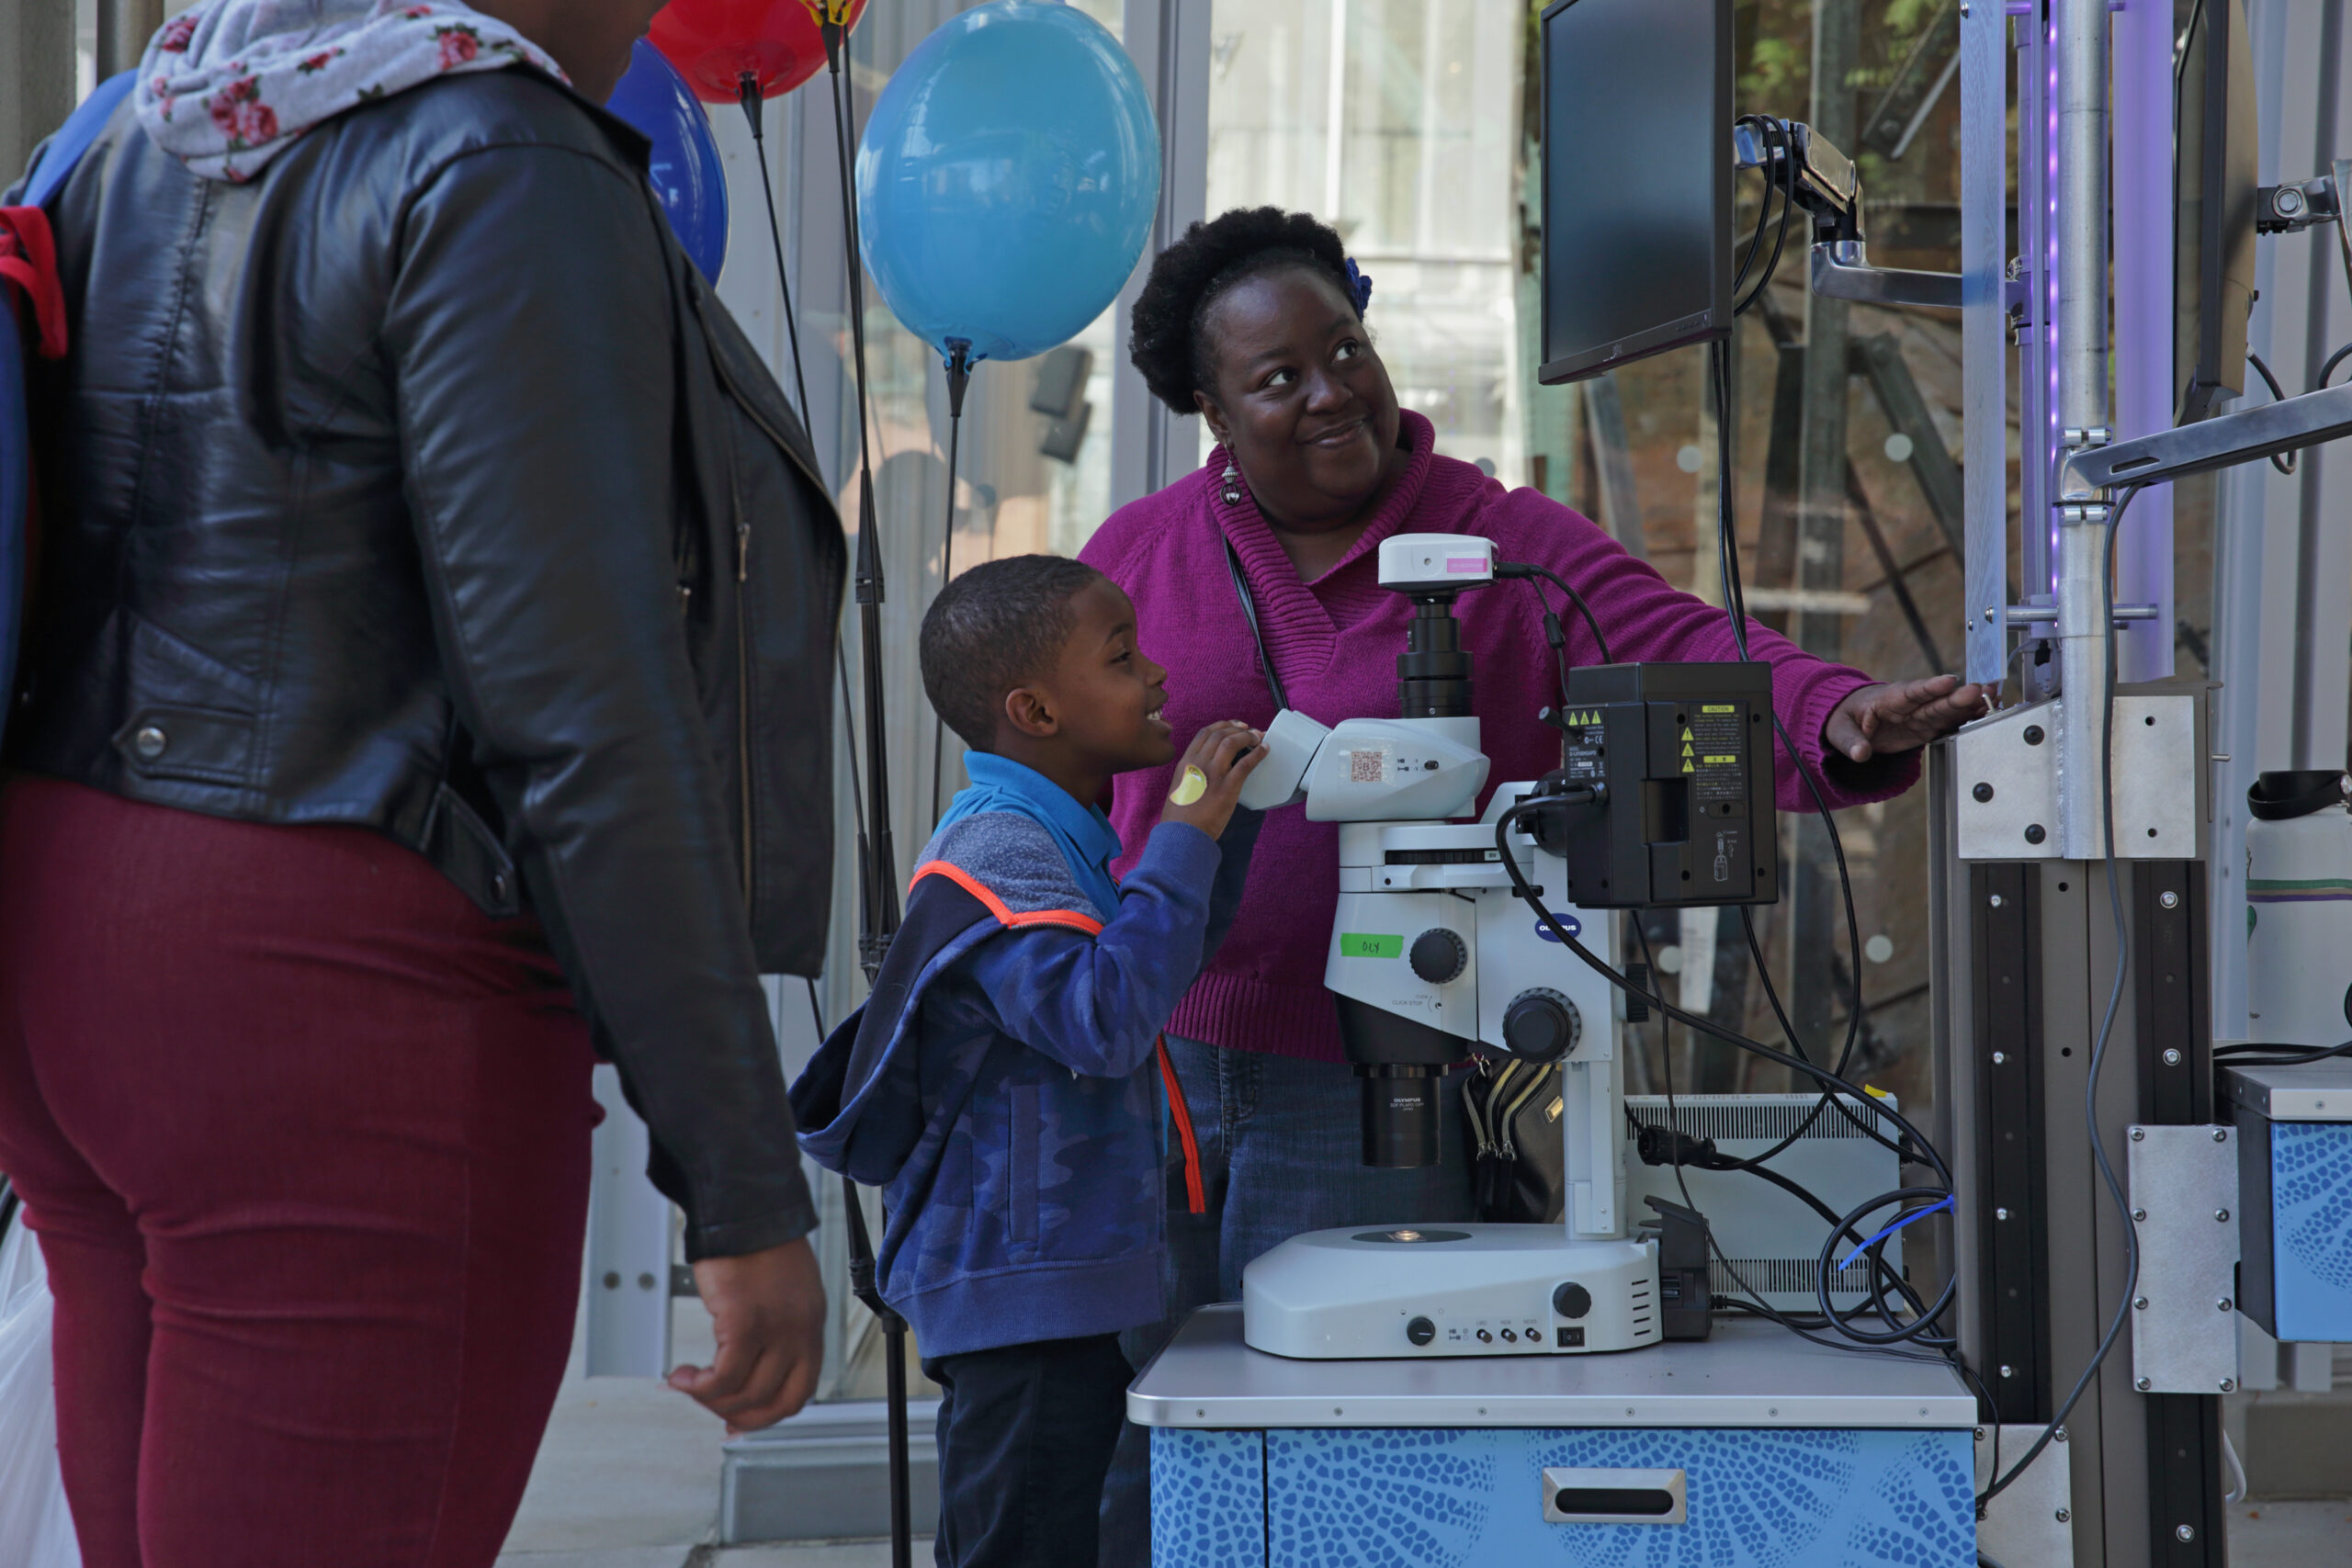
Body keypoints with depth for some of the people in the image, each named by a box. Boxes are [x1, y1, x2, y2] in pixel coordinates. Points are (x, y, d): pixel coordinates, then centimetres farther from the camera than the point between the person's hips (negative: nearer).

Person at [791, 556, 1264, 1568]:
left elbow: (1165, 964, 27)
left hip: (1057, 1289, 11)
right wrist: (1182, 840, -24)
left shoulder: (1053, 841, 14)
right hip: (1023, 1290, -11)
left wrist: (1226, 813, 15)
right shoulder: (996, 854, -18)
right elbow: (1104, 1018, -29)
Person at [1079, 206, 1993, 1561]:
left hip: (1367, 1107, -2)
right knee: (1121, 1453, 9)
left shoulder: (1507, 550, -1)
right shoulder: (1136, 555, 6)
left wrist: (1838, 714, -33)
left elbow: (1684, 655, -14)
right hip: (1141, 1078, 2)